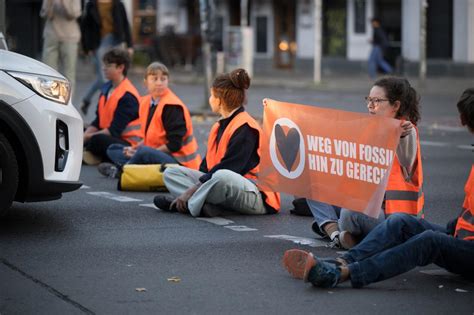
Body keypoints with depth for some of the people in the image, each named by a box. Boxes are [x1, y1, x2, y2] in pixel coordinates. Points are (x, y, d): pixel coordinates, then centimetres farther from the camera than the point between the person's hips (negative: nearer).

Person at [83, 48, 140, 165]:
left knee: (97, 140, -34)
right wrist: (84, 135, -7)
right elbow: (97, 122, 11)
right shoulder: (106, 89, 10)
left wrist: (89, 136, -18)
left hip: (129, 143, -8)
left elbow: (114, 130, -20)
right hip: (109, 136, 8)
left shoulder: (127, 96, -17)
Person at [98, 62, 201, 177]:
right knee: (113, 149, 11)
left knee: (145, 153, -38)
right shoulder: (146, 102, 8)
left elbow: (174, 145, -20)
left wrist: (140, 151, -17)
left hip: (179, 162, -9)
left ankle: (119, 169, -11)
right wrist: (135, 148, -3)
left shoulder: (172, 106, -16)